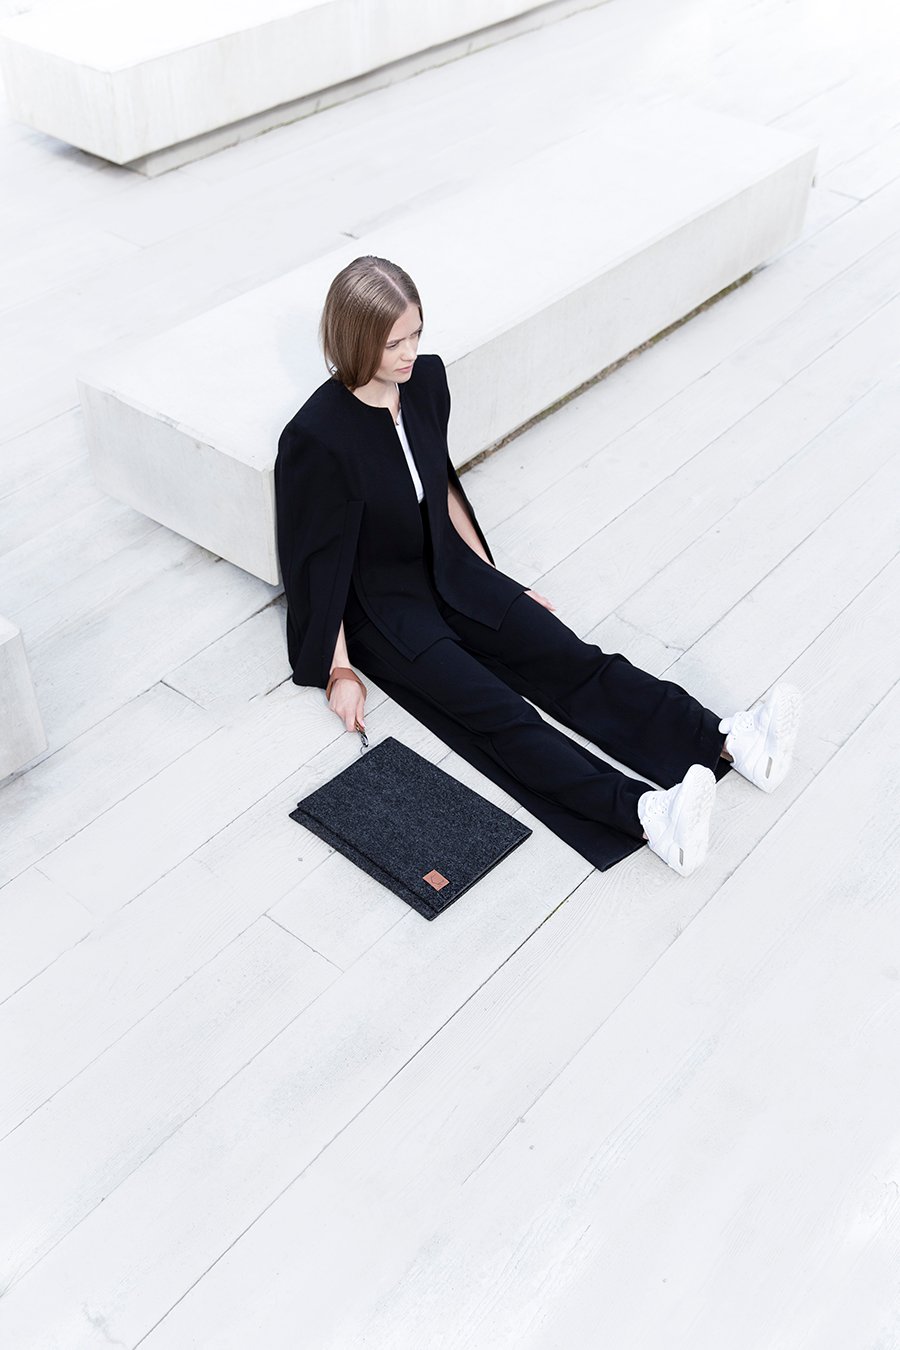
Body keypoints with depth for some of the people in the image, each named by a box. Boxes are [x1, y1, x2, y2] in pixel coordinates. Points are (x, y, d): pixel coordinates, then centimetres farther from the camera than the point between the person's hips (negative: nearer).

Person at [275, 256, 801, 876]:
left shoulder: (426, 380, -3)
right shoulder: (316, 436, -22)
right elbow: (319, 560, -15)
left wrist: (496, 582, 14)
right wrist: (339, 671, -13)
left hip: (449, 573, 6)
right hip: (379, 610, -6)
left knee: (569, 658, -13)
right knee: (496, 710, -25)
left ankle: (726, 740, -27)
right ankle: (645, 813, -43)